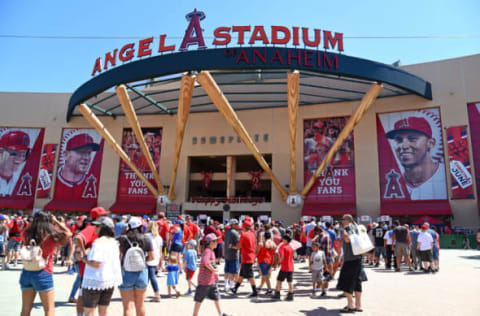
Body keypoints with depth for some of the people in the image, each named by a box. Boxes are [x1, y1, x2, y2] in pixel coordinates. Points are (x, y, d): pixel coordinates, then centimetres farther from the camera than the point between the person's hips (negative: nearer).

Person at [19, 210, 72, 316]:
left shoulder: (27, 235, -4)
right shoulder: (51, 236, -16)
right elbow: (68, 233, -1)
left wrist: (35, 220, 10)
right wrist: (56, 221, 1)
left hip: (27, 273, 5)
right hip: (43, 274, -5)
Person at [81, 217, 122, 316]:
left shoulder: (98, 242, -18)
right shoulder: (114, 242, 5)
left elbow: (96, 264, -23)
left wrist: (83, 258, -12)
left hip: (94, 281, -7)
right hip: (110, 280, 7)